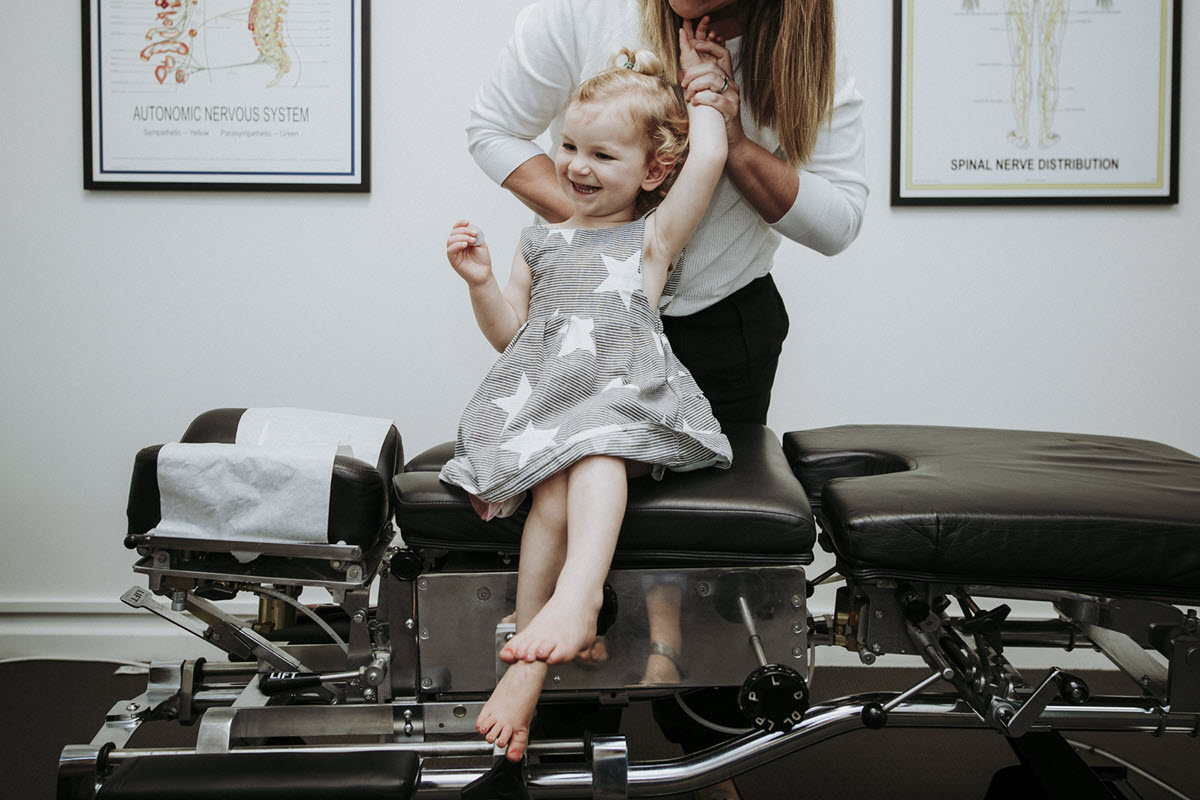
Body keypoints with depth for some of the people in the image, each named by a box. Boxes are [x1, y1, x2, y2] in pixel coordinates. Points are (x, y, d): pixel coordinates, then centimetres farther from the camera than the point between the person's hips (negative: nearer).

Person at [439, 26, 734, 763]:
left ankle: (575, 594, -53)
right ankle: (530, 666, -27)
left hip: (627, 403, -2)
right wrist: (481, 281, 6)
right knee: (558, 490, -27)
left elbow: (709, 157, 0)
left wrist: (700, 89, 16)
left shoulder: (654, 236, 14)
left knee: (594, 449, -37)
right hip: (543, 400, 2)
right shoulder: (542, 241, 24)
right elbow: (509, 335, 23)